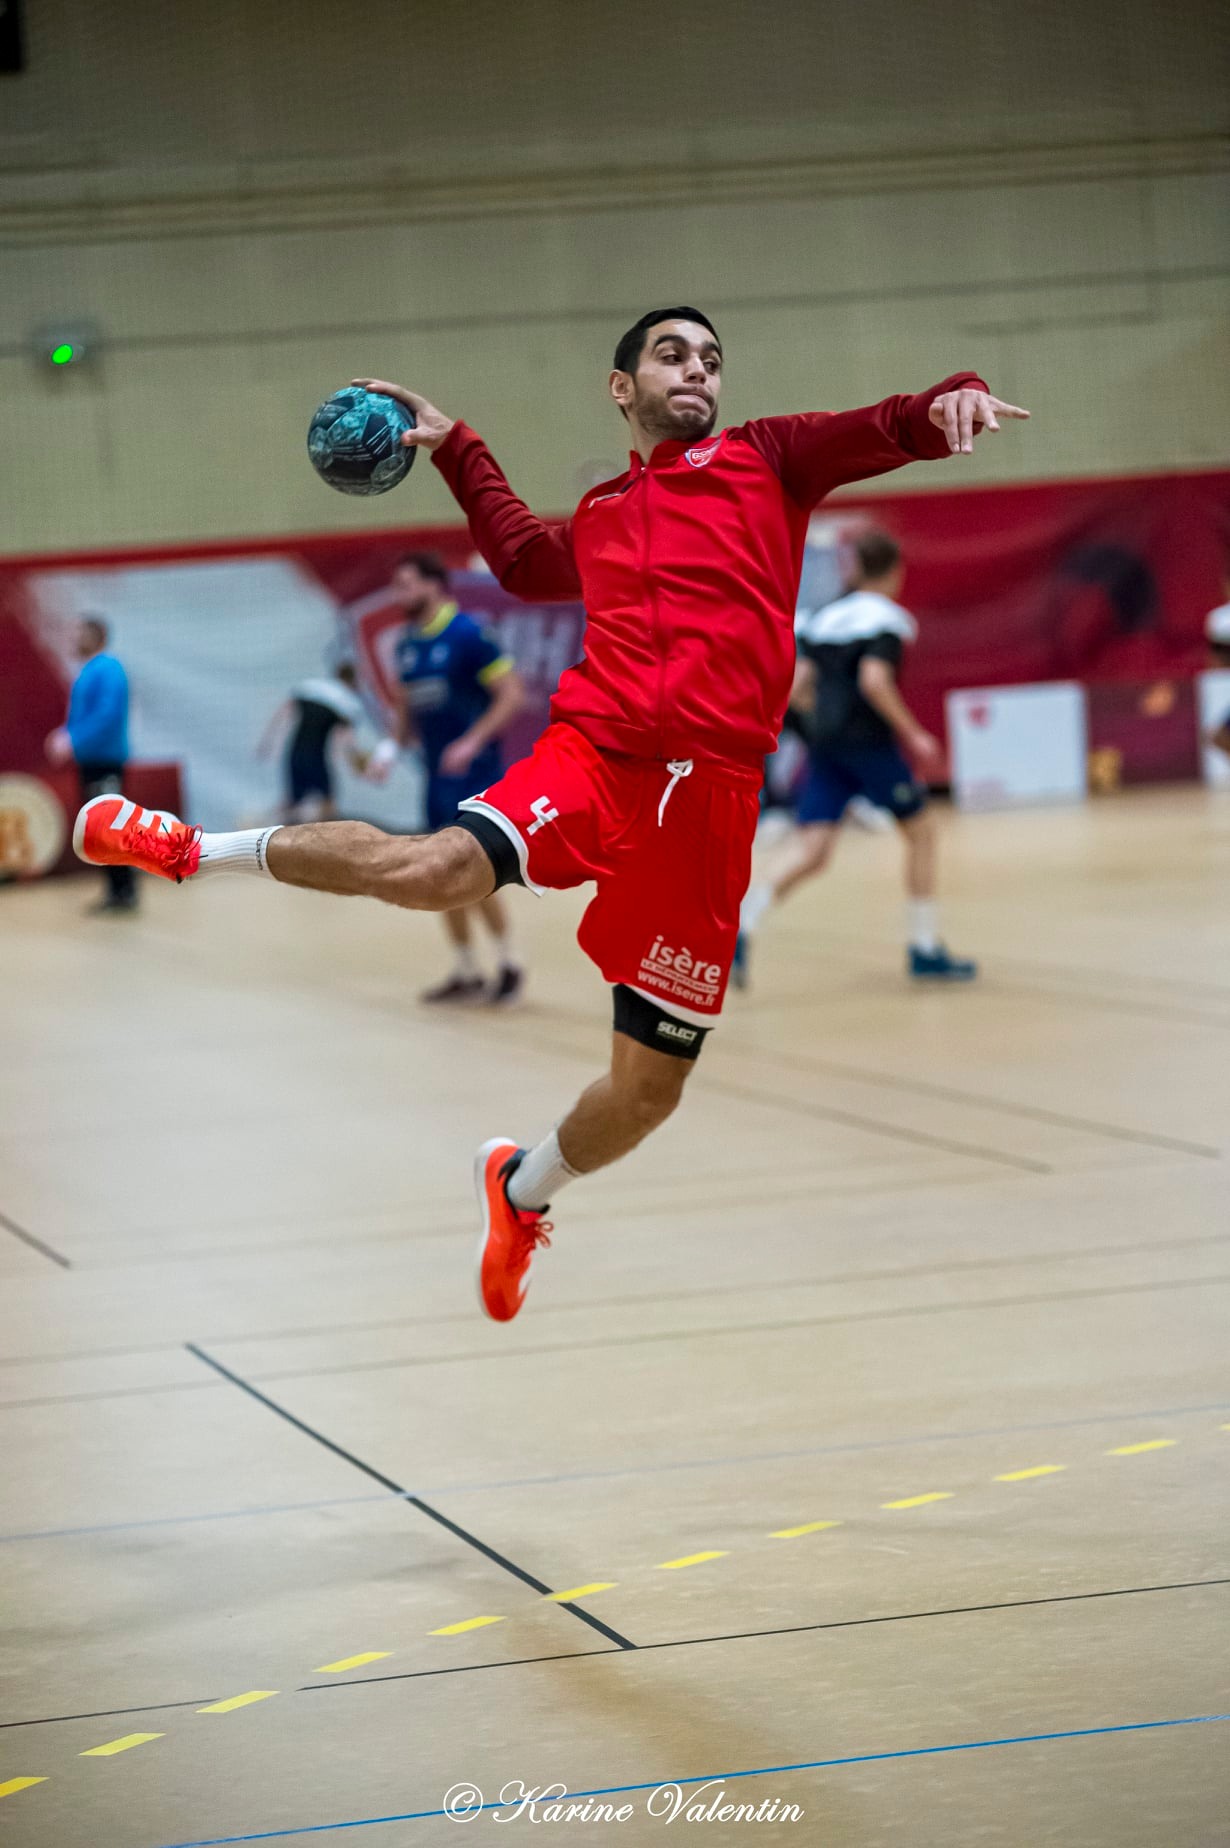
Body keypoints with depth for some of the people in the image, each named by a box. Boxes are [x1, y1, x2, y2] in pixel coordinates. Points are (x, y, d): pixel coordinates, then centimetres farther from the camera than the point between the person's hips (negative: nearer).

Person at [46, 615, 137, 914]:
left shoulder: (108, 670, -15)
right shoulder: (88, 672, 14)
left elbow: (107, 716, -24)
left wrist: (73, 742, -25)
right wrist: (64, 735, 7)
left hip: (106, 762, -10)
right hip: (90, 762, 10)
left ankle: (125, 894, -5)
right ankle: (115, 891, 16)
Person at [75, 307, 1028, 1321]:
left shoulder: (766, 458, 14)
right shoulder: (600, 518, 22)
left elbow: (886, 431, -1)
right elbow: (522, 557, 45)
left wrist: (953, 399, -22)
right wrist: (454, 445, 42)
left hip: (706, 799, 0)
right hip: (592, 753, 1)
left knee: (650, 1087, 4)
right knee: (435, 871, -31)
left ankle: (521, 1188, 35)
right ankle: (193, 848, -10)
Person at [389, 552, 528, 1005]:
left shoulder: (467, 635, -12)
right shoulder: (407, 643, 10)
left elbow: (512, 695, -14)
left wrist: (473, 742, -21)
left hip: (475, 775, -7)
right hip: (438, 777, 7)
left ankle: (509, 965, 3)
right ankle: (465, 972, 16)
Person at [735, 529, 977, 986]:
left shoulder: (825, 618, 15)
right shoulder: (885, 618, -6)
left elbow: (796, 688, 11)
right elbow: (874, 680, -21)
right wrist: (912, 734, -14)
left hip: (824, 742, 6)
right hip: (867, 740, -6)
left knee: (812, 852, -2)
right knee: (921, 830, 12)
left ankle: (741, 926, -25)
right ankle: (924, 949, 15)